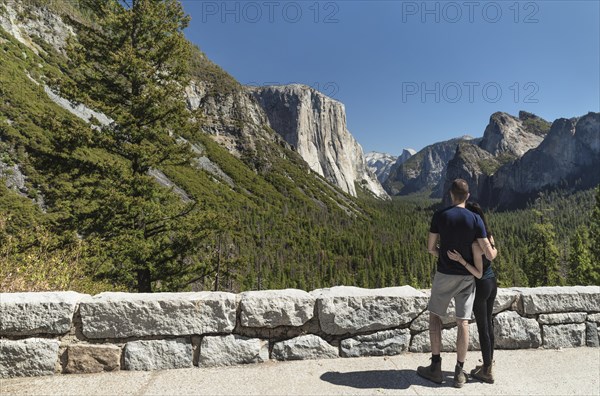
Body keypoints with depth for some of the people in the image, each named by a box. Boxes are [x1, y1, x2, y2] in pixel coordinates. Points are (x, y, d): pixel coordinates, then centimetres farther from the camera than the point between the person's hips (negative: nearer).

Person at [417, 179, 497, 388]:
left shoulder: (440, 215, -8)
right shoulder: (475, 219, -7)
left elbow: (431, 247, -3)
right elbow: (489, 254, -7)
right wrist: (495, 250, 16)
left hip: (444, 274, -1)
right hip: (467, 276, 2)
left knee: (435, 315, 12)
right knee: (463, 322, 7)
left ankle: (435, 367, 14)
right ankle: (459, 372, 14)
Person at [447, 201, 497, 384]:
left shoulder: (475, 243, -26)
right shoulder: (488, 236, 0)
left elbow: (479, 273, -22)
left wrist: (460, 260, -32)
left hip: (480, 286, -8)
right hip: (492, 283, 8)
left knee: (482, 328, 5)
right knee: (488, 324, 18)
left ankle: (487, 372, 18)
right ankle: (488, 364, 32)